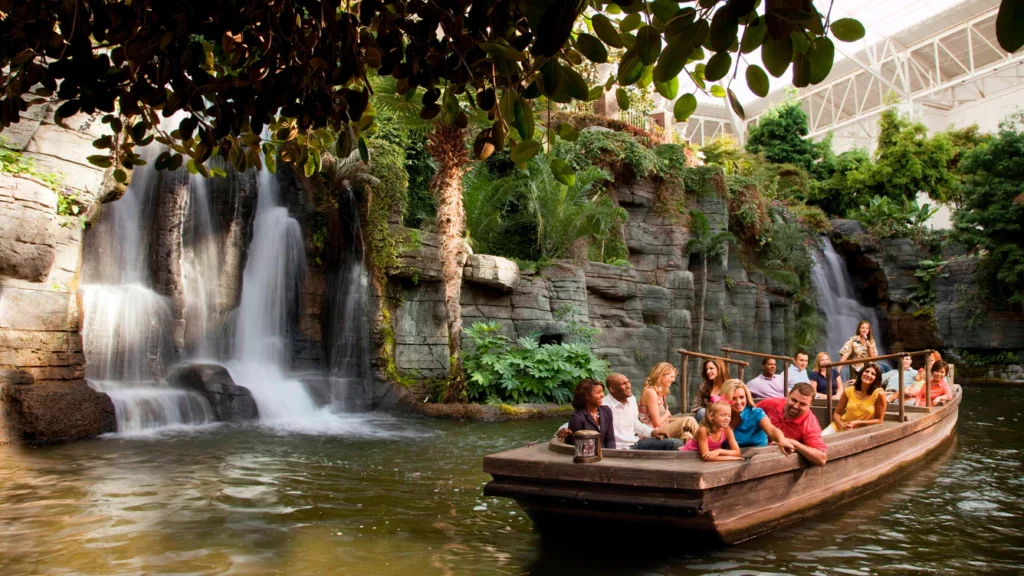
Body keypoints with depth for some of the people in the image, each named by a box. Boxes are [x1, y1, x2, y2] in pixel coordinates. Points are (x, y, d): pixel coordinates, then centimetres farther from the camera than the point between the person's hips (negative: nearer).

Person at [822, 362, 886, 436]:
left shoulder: (879, 393, -12)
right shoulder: (849, 391, -3)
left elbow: (879, 420, -6)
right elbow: (836, 413, 5)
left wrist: (857, 423, -16)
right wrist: (842, 425, -15)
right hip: (839, 427, 2)